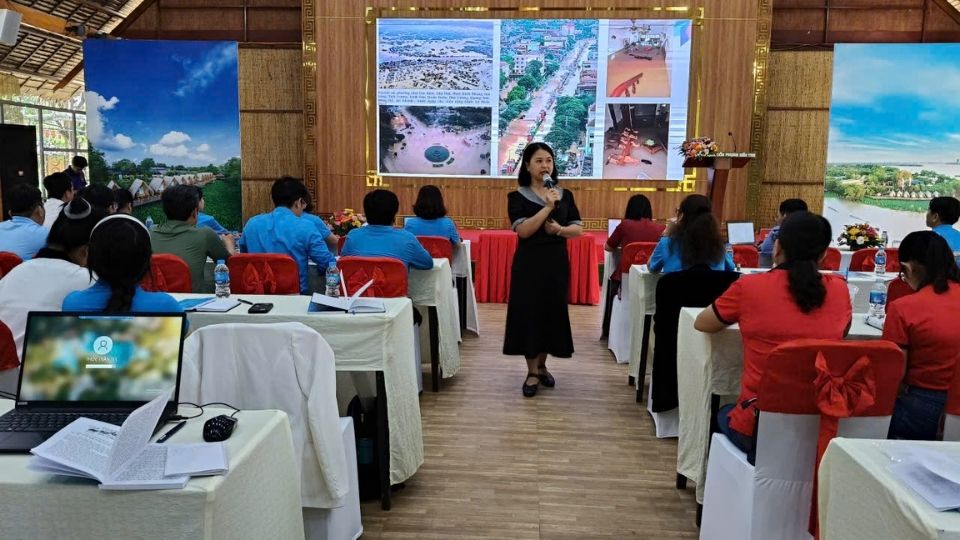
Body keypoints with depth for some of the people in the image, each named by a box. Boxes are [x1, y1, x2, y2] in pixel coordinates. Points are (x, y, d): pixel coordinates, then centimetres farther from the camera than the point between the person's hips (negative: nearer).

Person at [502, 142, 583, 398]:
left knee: (553, 313, 8)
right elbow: (523, 230, -17)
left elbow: (578, 228, 4)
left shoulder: (565, 194, 6)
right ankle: (532, 372, 11)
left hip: (557, 263, 3)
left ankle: (542, 366, 26)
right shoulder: (517, 196, -4)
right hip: (529, 264, -3)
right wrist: (548, 207, -21)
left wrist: (559, 229, -16)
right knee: (529, 313, 0)